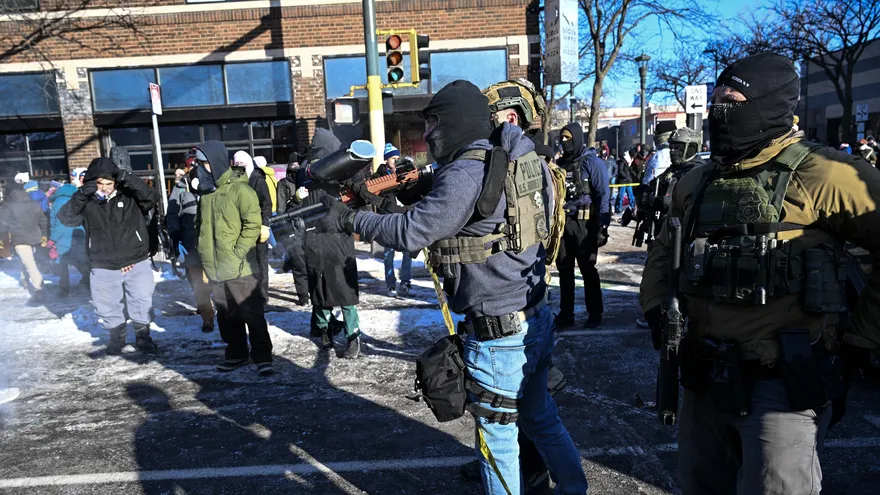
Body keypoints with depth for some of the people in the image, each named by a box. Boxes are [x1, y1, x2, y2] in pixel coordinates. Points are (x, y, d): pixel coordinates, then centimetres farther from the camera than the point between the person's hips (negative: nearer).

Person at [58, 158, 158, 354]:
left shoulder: (129, 197, -2)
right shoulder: (87, 203, 0)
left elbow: (150, 198, -18)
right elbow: (65, 218, -13)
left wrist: (128, 178, -29)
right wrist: (80, 195, -27)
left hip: (136, 264, -1)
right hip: (103, 269, 2)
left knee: (142, 304, 2)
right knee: (108, 308, 13)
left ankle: (143, 336, 23)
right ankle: (117, 337, 36)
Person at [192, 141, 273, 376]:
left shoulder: (240, 189, -11)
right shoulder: (205, 191, 12)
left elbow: (253, 224, -14)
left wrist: (238, 252, -17)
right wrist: (204, 251, 13)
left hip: (240, 267, -7)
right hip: (215, 268, 7)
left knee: (251, 313, -2)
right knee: (226, 315, 16)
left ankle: (262, 357, 7)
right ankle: (236, 353, 29)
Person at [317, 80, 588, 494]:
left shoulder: (467, 173, -20)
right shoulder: (520, 159, 8)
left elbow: (413, 231, -20)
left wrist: (349, 219, -9)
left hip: (499, 334, -9)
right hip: (535, 320, 9)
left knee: (498, 436, 11)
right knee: (540, 417, 26)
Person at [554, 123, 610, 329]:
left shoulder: (592, 162, -7)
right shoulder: (561, 163, 11)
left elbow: (603, 195, -12)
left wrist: (602, 227, -18)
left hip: (583, 223, -5)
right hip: (562, 223, 6)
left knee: (588, 270, 3)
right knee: (564, 270, 9)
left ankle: (595, 314, 15)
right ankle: (565, 314, 19)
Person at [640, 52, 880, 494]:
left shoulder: (821, 176, -13)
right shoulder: (694, 184, 8)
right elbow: (664, 252, 20)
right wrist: (656, 309, 9)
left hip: (784, 381, -6)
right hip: (705, 377, 7)